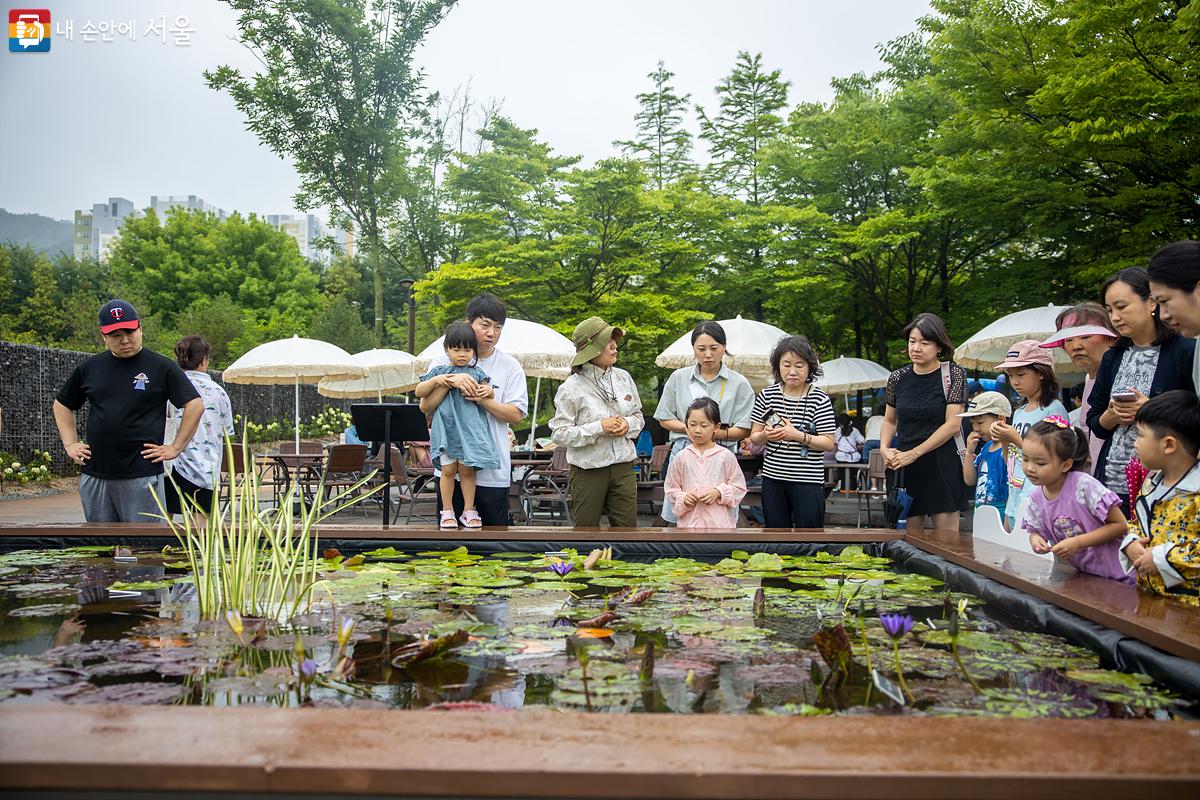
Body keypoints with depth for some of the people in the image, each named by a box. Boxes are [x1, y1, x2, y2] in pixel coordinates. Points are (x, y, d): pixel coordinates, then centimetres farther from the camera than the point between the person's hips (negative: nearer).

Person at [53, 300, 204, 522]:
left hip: (142, 476, -4)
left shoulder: (162, 367, -1)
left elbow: (195, 405, -4)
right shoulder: (89, 368, 11)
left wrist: (175, 448, -7)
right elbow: (62, 405, 25)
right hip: (94, 475, 4)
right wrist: (70, 444, 13)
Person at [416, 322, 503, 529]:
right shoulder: (439, 371, 9)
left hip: (470, 427, 0)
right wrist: (437, 380, -6)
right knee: (448, 469, -1)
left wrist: (477, 393, -12)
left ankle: (469, 511, 10)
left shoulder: (477, 374, 10)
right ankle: (447, 512, 8)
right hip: (445, 426, 0)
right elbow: (418, 392, 7)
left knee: (467, 469, 2)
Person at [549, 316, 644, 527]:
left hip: (623, 465, 4)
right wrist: (598, 428, -20)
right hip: (589, 469, -4)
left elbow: (638, 416, 15)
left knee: (627, 526, 7)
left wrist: (628, 424, -8)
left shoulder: (623, 377, 4)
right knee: (586, 528, 9)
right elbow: (560, 434, -12)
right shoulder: (572, 387, -11)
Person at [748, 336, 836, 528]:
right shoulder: (767, 395, 4)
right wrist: (765, 435, -15)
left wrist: (798, 436, -21)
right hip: (773, 478, 4)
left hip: (808, 481, -3)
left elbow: (829, 443, -8)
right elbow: (754, 437, 7)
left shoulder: (820, 399, -6)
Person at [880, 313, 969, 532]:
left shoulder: (954, 374, -2)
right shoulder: (898, 378, 7)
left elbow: (952, 424, -9)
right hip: (903, 467, 3)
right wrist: (884, 448, 0)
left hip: (943, 465, -3)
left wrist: (913, 453, -12)